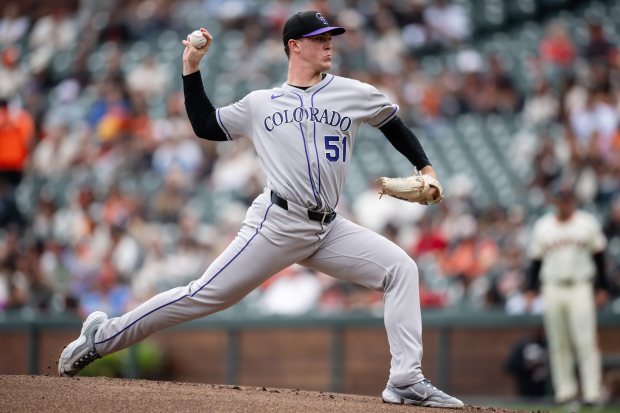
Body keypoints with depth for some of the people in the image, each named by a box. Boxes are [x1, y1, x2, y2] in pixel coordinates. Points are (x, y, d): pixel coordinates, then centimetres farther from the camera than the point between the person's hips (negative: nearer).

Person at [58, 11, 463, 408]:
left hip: (328, 230, 3)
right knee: (207, 295, -8)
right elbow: (206, 126, 18)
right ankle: (104, 336, 4)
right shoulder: (260, 104, 10)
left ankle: (406, 381, -14)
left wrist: (425, 167, 12)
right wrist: (192, 70, 13)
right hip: (277, 224, -3)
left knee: (400, 268, -12)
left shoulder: (355, 94, 9)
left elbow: (394, 124, 22)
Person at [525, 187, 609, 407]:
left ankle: (592, 391, -11)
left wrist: (602, 288, 3)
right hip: (552, 289, 3)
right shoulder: (542, 226, 9)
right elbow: (535, 259, 12)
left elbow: (599, 256, 7)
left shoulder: (587, 223, 4)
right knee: (558, 344, 3)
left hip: (581, 288, -2)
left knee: (586, 342, -10)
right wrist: (531, 288, 5)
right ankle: (565, 390, 9)